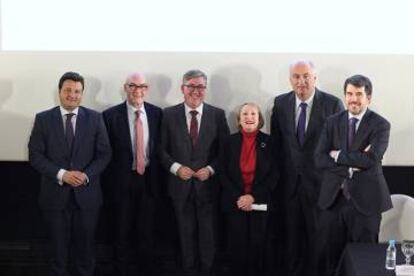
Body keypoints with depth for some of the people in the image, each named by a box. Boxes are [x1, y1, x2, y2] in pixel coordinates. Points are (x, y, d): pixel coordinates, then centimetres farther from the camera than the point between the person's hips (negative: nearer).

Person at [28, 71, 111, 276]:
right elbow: (35, 155, -4)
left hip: (86, 193, 1)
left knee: (86, 246, 10)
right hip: (55, 193, 0)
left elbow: (104, 154, 1)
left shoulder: (94, 118, 2)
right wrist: (61, 174, -17)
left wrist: (86, 175, -15)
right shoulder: (43, 119, 0)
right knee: (58, 246, 10)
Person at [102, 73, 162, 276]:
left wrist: (157, 174, 0)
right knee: (123, 230, 10)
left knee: (146, 230, 12)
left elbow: (159, 147, 5)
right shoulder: (111, 115, -8)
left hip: (148, 178, 2)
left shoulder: (157, 113, 0)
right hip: (123, 179, -2)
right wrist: (112, 177, -6)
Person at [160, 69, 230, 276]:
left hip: (208, 184, 0)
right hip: (181, 185, 1)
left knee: (208, 234, 6)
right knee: (186, 234, 10)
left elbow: (226, 150, 2)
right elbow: (162, 149, 3)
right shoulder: (169, 114, 2)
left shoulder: (217, 115, 1)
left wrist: (211, 169, -11)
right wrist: (175, 167, -11)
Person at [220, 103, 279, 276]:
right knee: (237, 244, 0)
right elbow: (223, 174, 1)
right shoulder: (231, 141, 3)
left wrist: (254, 196, -11)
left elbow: (274, 174, -2)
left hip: (260, 202, 0)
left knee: (257, 244, 2)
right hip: (235, 202, 0)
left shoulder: (268, 142, 1)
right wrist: (238, 197, -11)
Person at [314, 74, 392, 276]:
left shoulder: (380, 125, -3)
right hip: (333, 198, 3)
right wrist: (352, 165, -14)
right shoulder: (332, 122, 7)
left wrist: (339, 156, -9)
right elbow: (320, 159, -2)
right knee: (328, 256, 6)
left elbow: (372, 158, -18)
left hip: (365, 200, -3)